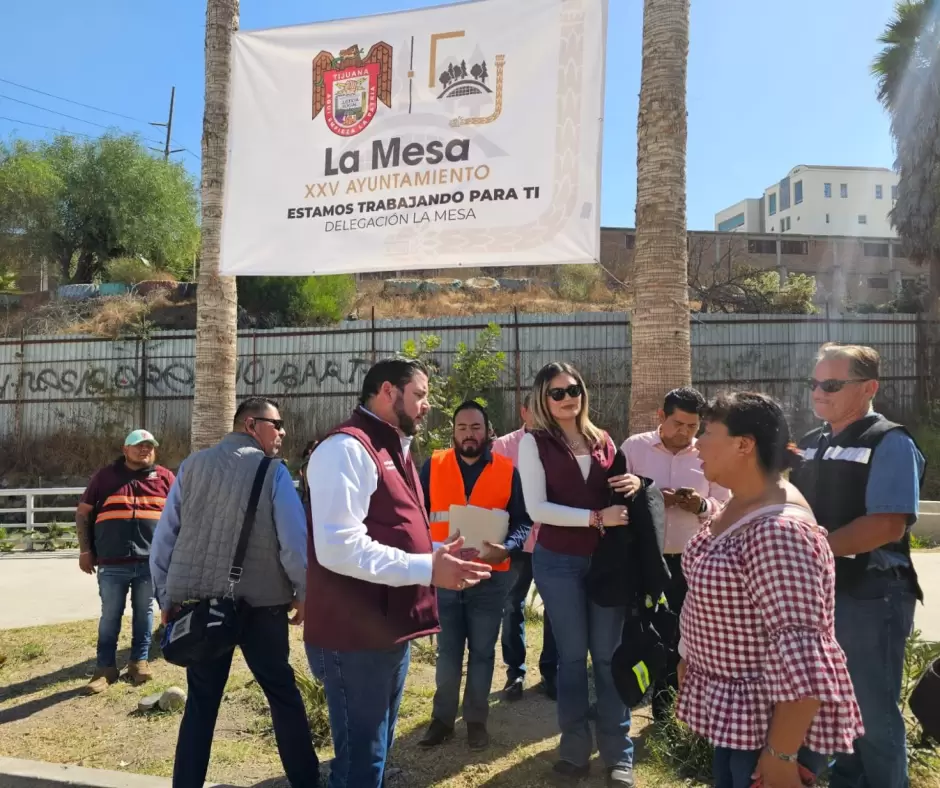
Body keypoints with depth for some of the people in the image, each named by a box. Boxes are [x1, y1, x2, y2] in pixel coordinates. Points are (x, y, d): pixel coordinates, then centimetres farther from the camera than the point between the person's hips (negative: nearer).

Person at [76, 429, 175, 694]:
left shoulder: (165, 477, 7)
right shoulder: (105, 476, 5)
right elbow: (83, 513, 8)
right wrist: (85, 550, 2)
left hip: (151, 560, 1)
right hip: (112, 563, -1)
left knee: (144, 612, 10)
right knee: (110, 615, 5)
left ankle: (139, 661, 23)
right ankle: (105, 668, 16)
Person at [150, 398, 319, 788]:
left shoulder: (192, 465, 6)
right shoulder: (273, 471, -6)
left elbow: (164, 535, 7)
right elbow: (295, 541, -11)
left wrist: (166, 597, 15)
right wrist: (304, 593, 4)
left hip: (198, 601, 4)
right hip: (260, 603, -3)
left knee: (201, 701, 15)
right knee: (284, 695, 12)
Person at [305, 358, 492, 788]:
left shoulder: (393, 449, 15)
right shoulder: (347, 448, -18)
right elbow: (339, 546, -28)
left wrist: (439, 552, 7)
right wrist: (427, 569, -26)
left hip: (389, 631, 10)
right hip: (356, 636, -10)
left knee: (375, 753, 22)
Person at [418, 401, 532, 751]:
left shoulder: (507, 470, -2)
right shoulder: (433, 466, 0)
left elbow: (523, 521, -2)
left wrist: (506, 549, -21)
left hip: (490, 577, 0)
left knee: (482, 651, 11)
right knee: (448, 650, 12)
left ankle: (476, 719, 27)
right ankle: (442, 717, 27)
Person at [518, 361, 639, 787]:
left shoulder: (603, 441, 7)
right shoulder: (534, 442, -5)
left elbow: (616, 491, 17)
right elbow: (536, 507, -13)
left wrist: (635, 485, -6)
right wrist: (595, 517, -19)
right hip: (558, 562, -3)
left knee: (608, 655, 9)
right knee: (572, 655, 9)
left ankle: (618, 753, 21)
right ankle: (575, 747, 25)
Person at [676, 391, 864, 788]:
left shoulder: (778, 531, -29)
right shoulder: (736, 507, 2)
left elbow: (801, 656, -30)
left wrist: (781, 755, -25)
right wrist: (690, 663, 19)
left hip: (772, 719, -9)